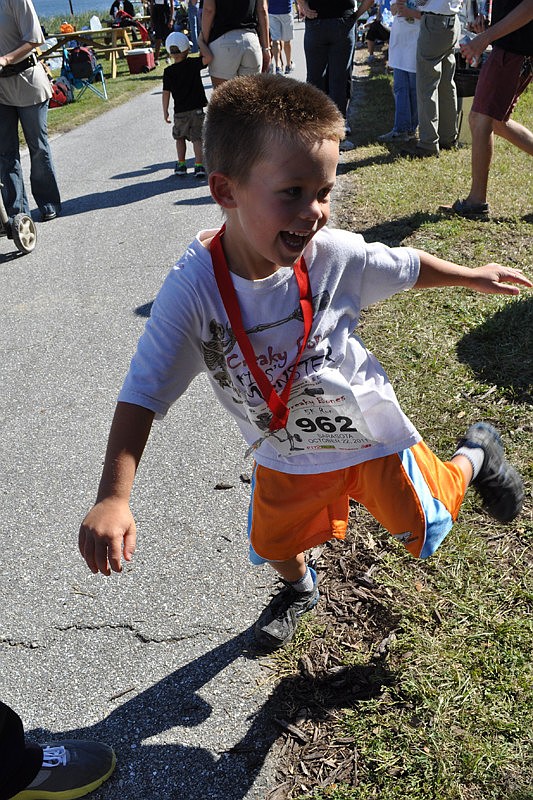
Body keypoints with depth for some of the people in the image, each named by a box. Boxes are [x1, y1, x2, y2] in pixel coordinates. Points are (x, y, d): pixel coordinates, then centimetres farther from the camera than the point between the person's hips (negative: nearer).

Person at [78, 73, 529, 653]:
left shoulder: (333, 254, -25)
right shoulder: (195, 286, -31)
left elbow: (405, 266, -4)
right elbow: (143, 393, -29)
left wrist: (473, 276, 12)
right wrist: (112, 499, -37)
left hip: (370, 430, 0)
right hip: (285, 458, 1)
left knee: (425, 527, 15)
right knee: (274, 543, 22)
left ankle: (475, 455, 47)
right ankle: (299, 589, 60)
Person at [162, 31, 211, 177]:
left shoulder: (168, 72, -2)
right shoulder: (193, 64, -7)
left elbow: (166, 93, -2)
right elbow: (208, 58, -18)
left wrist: (165, 112, 6)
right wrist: (201, 42, -5)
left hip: (179, 111, 1)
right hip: (197, 109, -1)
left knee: (180, 137, 18)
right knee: (197, 138, 2)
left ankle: (181, 164, 18)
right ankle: (199, 165, -7)